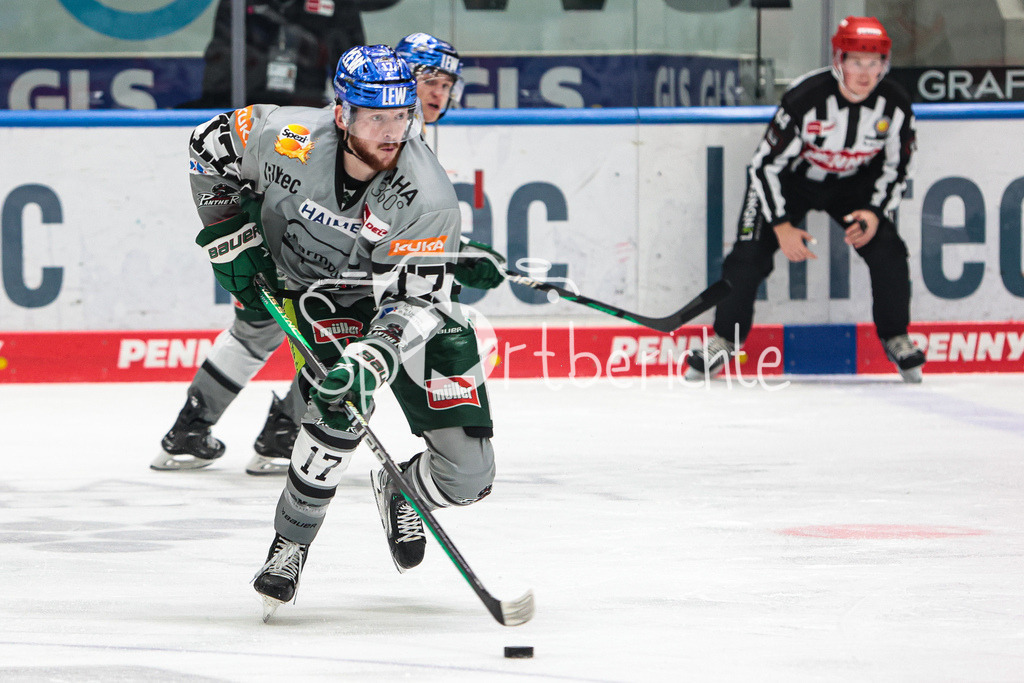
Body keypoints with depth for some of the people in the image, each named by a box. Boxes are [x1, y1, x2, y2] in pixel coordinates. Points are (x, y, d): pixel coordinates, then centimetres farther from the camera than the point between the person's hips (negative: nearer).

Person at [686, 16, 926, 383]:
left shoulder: (894, 104, -21)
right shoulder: (805, 98, -32)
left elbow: (896, 166, -5)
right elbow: (766, 164, -24)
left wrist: (875, 213, -18)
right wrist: (782, 226, -26)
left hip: (855, 181, 3)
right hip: (791, 177, -3)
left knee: (887, 250, -14)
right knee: (750, 253, -13)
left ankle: (896, 339, 4)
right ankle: (724, 339, 5)